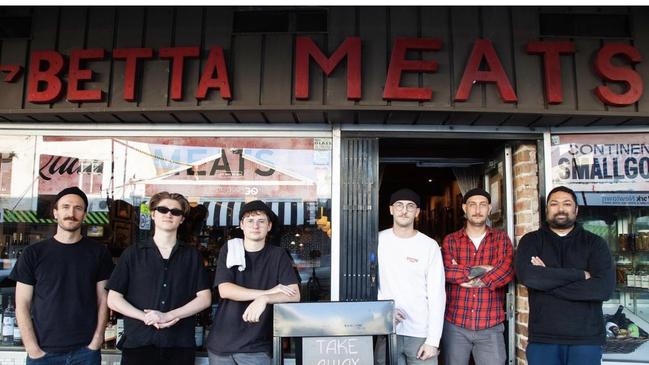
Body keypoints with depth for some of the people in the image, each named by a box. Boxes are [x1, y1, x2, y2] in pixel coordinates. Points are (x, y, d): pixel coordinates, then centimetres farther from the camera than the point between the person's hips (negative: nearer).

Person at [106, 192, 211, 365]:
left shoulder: (192, 256, 7)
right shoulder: (132, 253, 5)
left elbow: (205, 298, 1)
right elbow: (113, 299, 2)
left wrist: (168, 315, -13)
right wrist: (146, 318, -13)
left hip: (180, 345, 1)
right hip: (138, 343, -1)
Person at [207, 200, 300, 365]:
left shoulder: (278, 255, -1)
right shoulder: (228, 249, 2)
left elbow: (294, 295, -9)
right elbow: (224, 290, -9)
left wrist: (264, 299, -26)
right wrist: (268, 292, -16)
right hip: (221, 343, 2)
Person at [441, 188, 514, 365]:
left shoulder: (501, 239, 6)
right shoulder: (450, 241, 4)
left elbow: (507, 271, -11)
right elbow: (445, 272, -12)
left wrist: (472, 279, -13)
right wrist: (480, 270, -12)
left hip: (491, 327, 0)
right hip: (455, 325, 0)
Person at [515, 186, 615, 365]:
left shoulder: (595, 243, 5)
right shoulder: (531, 241, 5)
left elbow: (605, 288, -10)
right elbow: (526, 275, -15)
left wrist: (546, 280, -11)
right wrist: (580, 274, -13)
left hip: (586, 339, 0)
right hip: (542, 338, 0)